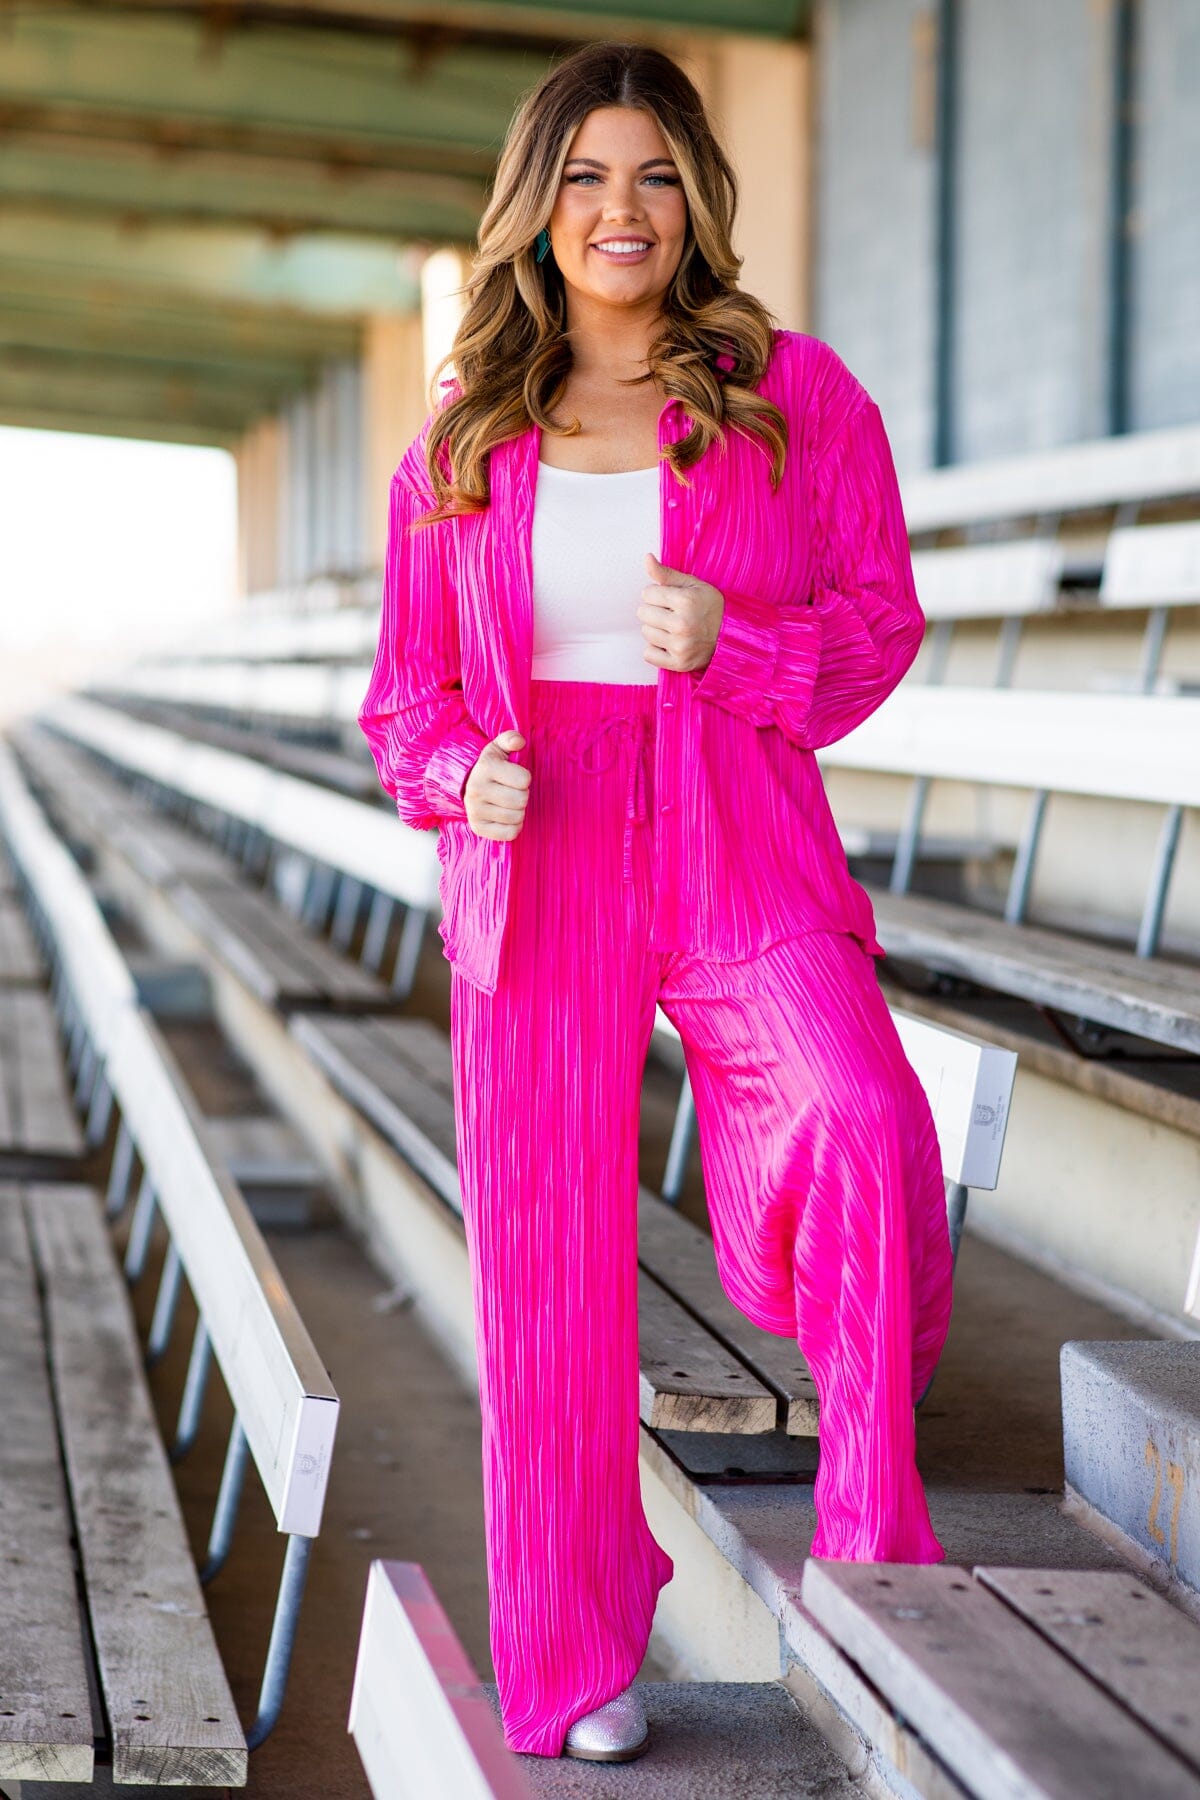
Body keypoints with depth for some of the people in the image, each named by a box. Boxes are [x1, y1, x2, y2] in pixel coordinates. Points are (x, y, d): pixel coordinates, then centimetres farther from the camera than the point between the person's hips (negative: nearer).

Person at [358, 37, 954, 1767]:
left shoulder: (796, 390, 3)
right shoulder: (461, 442, 9)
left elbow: (881, 618, 5)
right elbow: (409, 683, 14)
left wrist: (735, 641, -15)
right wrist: (461, 774, -8)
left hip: (744, 859, -2)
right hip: (535, 868, 2)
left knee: (871, 1131, -28)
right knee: (549, 1269, 5)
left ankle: (871, 1531, -6)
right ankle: (574, 1656, 23)